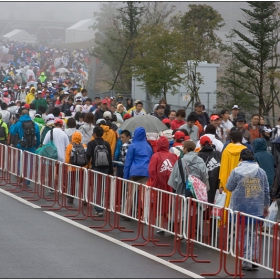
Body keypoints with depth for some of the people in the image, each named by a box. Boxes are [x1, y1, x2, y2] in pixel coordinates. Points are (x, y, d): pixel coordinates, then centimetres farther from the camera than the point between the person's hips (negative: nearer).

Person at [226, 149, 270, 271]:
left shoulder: (236, 172, -10)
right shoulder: (261, 172, 1)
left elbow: (229, 187, 1)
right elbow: (266, 191, 6)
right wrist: (266, 207, 18)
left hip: (240, 209, -3)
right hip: (256, 209, 3)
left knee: (243, 235, 4)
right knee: (254, 234, 16)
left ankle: (246, 262, 2)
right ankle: (254, 259, 15)